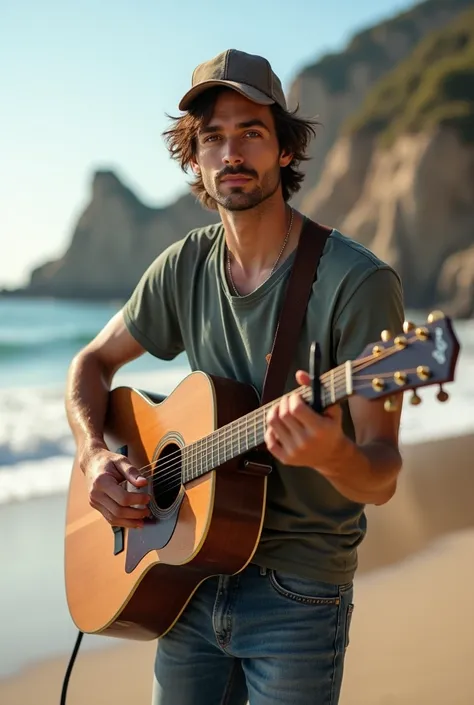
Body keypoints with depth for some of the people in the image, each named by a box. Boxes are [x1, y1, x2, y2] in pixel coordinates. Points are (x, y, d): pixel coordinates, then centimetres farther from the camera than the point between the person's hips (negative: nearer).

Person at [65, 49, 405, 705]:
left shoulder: (358, 281, -16)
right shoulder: (185, 267, 0)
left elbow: (382, 478, -17)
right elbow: (94, 362, 13)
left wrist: (333, 454, -40)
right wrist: (95, 456, -5)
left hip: (296, 593, -4)